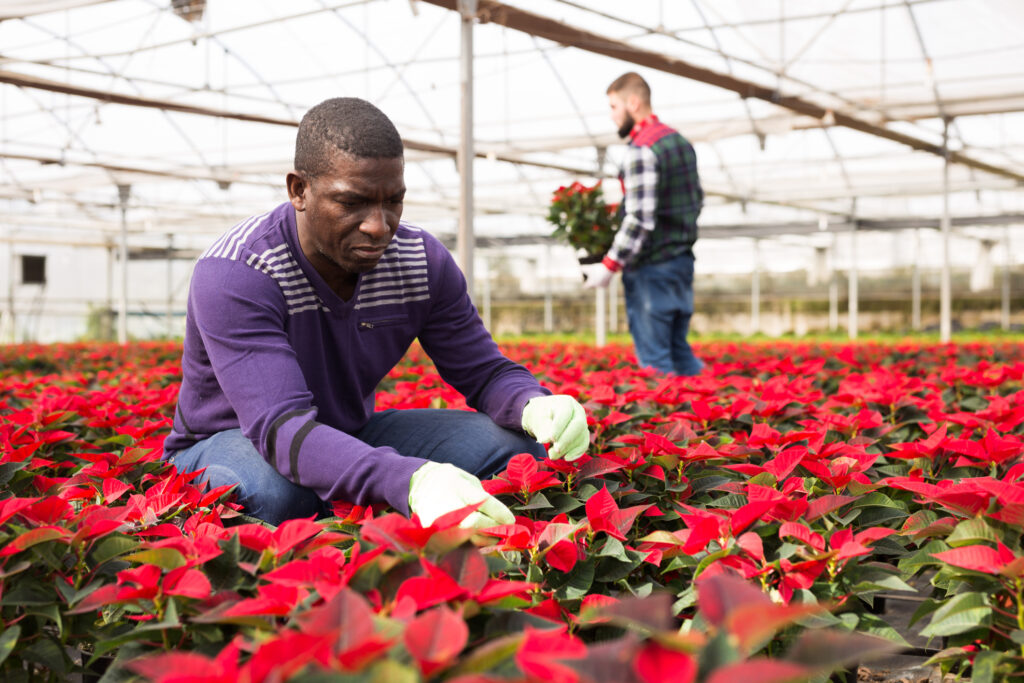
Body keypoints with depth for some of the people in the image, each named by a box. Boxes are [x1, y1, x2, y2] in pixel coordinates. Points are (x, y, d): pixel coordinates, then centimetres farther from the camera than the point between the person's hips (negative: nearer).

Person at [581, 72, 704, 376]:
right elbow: (697, 199, 19)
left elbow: (640, 219, -23)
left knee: (654, 360, -2)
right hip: (682, 259, 9)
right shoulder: (680, 141, 12)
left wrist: (609, 266, -19)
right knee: (678, 348, 17)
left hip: (651, 268, -9)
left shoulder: (641, 150, -17)